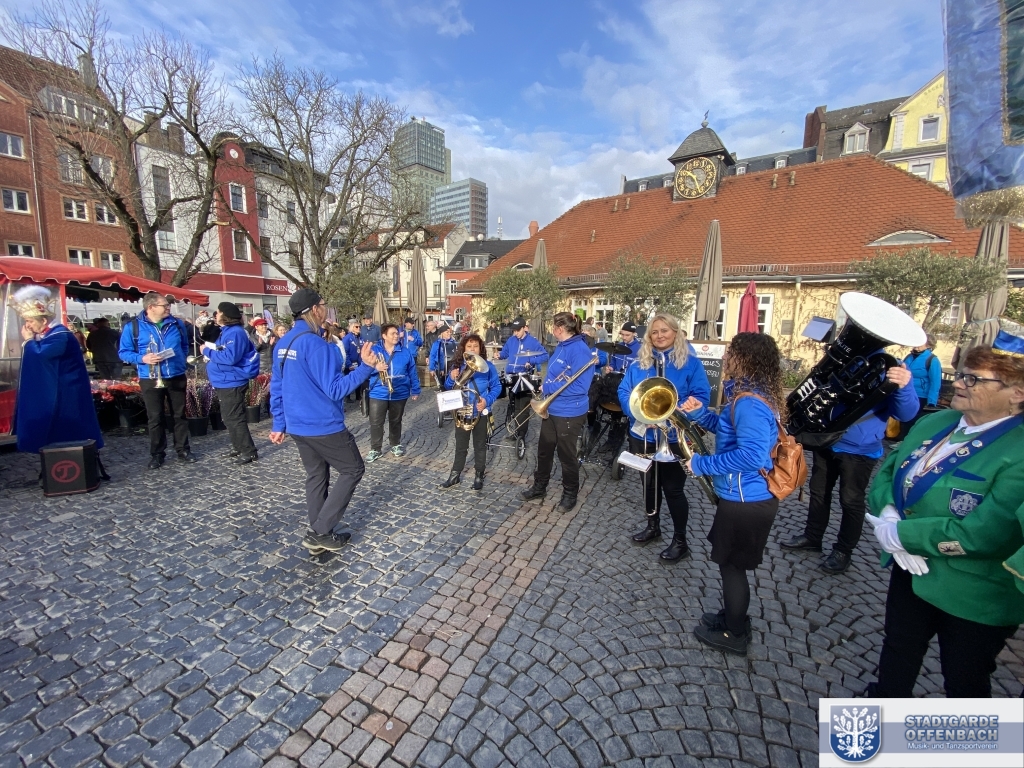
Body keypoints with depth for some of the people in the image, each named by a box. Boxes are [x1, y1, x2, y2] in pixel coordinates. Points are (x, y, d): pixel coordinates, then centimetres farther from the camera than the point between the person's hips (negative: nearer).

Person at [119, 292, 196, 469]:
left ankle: (183, 450, 19)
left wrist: (181, 359, 4)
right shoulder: (132, 326, -5)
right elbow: (123, 352, -2)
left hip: (176, 377, 2)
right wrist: (142, 358, -19)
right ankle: (157, 454, 17)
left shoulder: (176, 323, 3)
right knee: (155, 418, 5)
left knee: (179, 415, 10)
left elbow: (185, 345, 17)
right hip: (150, 380, -2)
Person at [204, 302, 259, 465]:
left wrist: (208, 352, -17)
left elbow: (230, 358, -27)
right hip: (225, 382, 11)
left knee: (235, 418, -5)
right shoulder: (226, 331, 14)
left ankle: (249, 451, 2)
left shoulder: (235, 332, -19)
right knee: (228, 418, 18)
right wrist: (210, 351, 5)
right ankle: (238, 447, 29)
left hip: (232, 383, -11)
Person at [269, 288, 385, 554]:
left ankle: (319, 534, 28)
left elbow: (276, 387, 13)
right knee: (352, 469, 6)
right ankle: (320, 531, 8)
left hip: (297, 425, 9)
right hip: (323, 425, -9)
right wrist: (365, 366, -24)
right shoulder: (314, 343, -20)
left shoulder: (282, 344, 8)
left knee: (316, 476, 18)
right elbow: (335, 389, -22)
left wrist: (279, 424, 19)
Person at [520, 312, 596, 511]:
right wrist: (546, 387, -1)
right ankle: (539, 487, 38)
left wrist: (548, 387, -21)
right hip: (551, 408, 9)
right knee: (544, 450, 19)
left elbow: (580, 387, -27)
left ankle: (570, 494, 31)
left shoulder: (580, 350, -22)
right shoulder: (561, 346, 7)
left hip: (569, 413, -9)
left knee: (566, 455, 9)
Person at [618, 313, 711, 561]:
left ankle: (680, 541, 25)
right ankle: (653, 526, 40)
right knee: (649, 483, 19)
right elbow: (624, 391, 1)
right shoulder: (639, 363, 5)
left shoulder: (690, 363, -6)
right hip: (642, 435, 4)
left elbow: (702, 396, -11)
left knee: (673, 488, 5)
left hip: (674, 437, -4)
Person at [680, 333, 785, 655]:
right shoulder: (753, 396, 6)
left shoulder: (749, 402, -26)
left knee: (731, 565, 10)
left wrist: (702, 464, -24)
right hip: (747, 496, 10)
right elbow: (729, 429, 16)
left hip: (745, 501, -10)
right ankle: (732, 617, 45)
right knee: (730, 562, 25)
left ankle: (734, 634, 31)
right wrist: (700, 412, 1)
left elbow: (752, 455, -34)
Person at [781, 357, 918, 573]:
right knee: (818, 491, 17)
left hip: (859, 451, -5)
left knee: (851, 500, 7)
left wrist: (904, 387, -41)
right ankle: (812, 536, 34)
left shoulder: (890, 370, -13)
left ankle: (843, 551, 24)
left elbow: (905, 413, -21)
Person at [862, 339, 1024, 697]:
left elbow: (983, 533, -30)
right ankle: (885, 700, 53)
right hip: (910, 570, 6)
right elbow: (886, 473, 1)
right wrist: (888, 516, -17)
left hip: (973, 596, -6)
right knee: (898, 650, 28)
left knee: (964, 683, 20)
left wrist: (898, 533, -22)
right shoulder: (934, 422, -2)